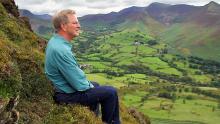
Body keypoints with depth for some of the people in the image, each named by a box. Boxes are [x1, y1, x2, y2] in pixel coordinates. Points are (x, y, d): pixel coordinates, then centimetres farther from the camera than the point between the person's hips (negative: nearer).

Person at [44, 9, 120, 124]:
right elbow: (79, 85, -26)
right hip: (68, 94, -10)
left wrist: (89, 84, 11)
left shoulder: (55, 41, 0)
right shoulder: (60, 49, -31)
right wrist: (90, 86, -6)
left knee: (95, 86, 30)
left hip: (65, 85, 10)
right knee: (111, 92, -2)